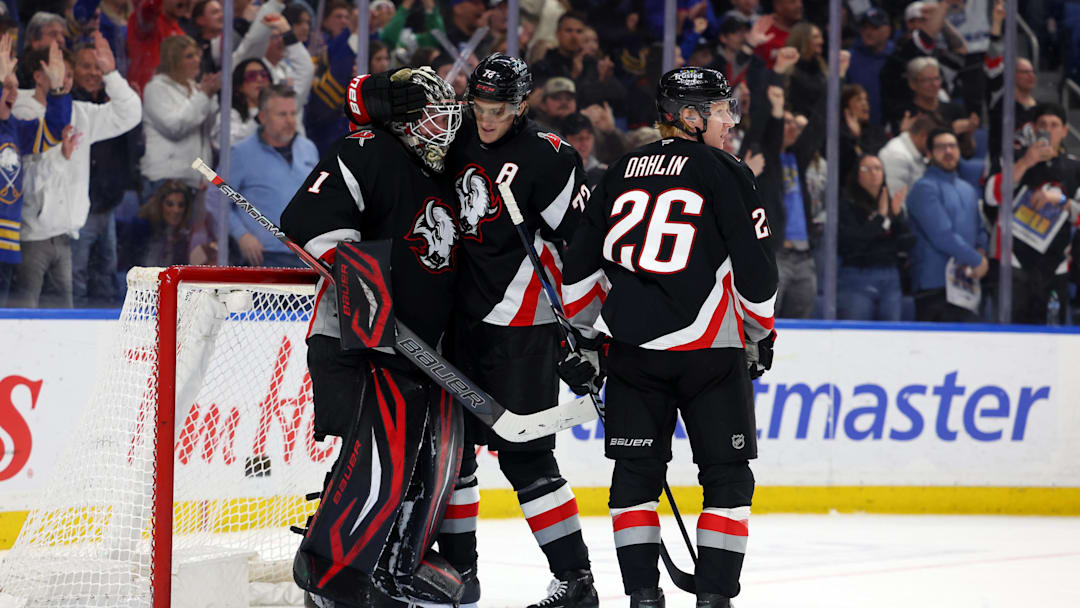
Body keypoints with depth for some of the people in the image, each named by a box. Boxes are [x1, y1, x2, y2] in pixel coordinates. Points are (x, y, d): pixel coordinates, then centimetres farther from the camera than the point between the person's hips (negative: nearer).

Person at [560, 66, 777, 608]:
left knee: (636, 471, 12)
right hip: (710, 349, -4)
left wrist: (588, 331, 25)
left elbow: (579, 264, 13)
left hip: (632, 347, 4)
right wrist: (762, 330, 10)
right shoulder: (725, 173, -3)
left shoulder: (622, 173, 11)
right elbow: (755, 267, -5)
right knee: (727, 475, 7)